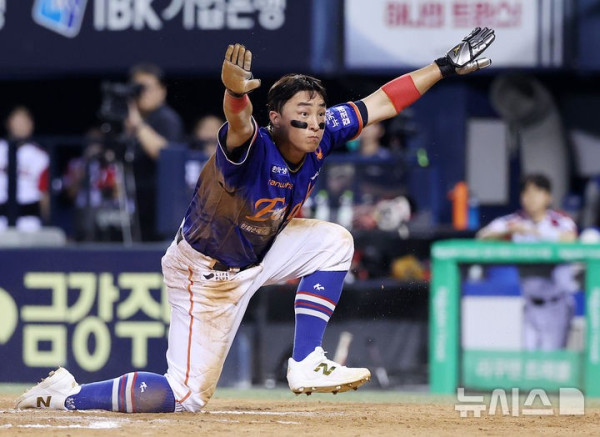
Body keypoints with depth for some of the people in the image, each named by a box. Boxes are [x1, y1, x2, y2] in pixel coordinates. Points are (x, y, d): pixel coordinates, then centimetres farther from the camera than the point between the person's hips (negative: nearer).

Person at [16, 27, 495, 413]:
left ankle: (306, 365, -3)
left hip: (258, 254, 8)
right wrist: (236, 93, -81)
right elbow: (239, 125, -58)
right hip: (205, 273, -8)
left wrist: (446, 67, -8)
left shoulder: (322, 137, -13)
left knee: (333, 241, -6)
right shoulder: (252, 149, -34)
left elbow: (380, 103, -6)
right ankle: (64, 394, 5)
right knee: (187, 397, -9)